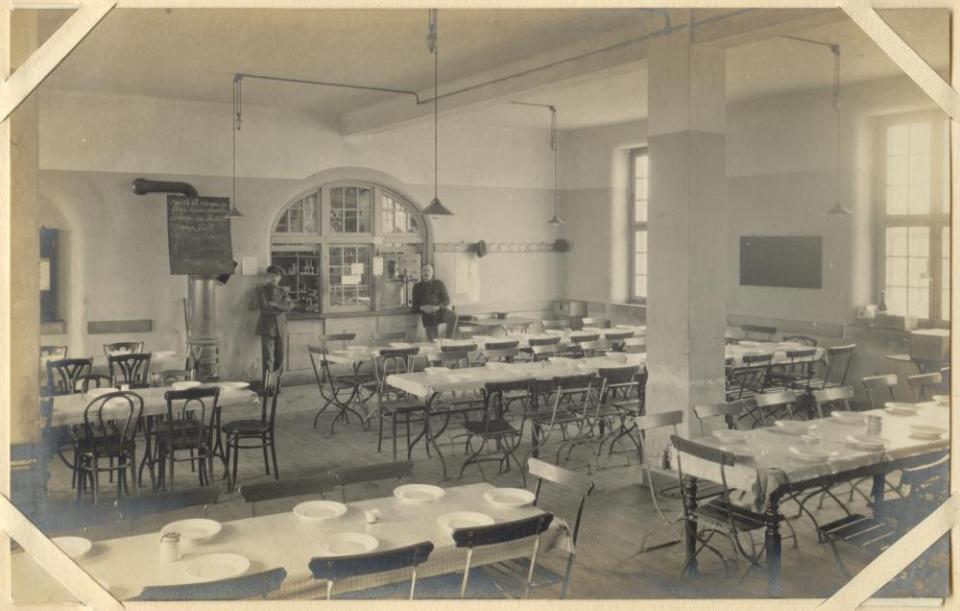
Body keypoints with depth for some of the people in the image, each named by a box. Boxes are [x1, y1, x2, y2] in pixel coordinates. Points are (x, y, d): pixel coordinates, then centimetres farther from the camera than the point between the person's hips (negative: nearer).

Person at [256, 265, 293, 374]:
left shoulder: (282, 291, 14)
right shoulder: (262, 290, 2)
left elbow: (290, 305, -3)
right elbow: (264, 307, -13)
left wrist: (275, 304, -13)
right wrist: (281, 308, -5)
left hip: (281, 328, 4)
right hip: (267, 327, -4)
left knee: (281, 357, 6)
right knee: (268, 358, -7)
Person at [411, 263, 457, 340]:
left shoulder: (439, 284, 7)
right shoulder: (417, 287, 11)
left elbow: (446, 300, 0)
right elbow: (415, 305, 9)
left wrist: (437, 307, -19)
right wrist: (422, 308, -14)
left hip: (440, 311, -1)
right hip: (427, 316, 1)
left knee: (453, 316, -32)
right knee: (432, 341, -7)